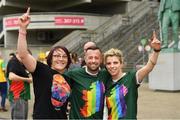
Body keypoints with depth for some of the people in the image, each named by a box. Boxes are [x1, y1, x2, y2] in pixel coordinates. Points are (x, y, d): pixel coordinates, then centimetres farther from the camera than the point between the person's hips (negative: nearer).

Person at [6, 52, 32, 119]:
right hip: (18, 97, -10)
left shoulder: (19, 63, 16)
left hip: (23, 96, 10)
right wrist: (27, 79, -19)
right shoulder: (13, 61, -13)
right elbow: (11, 77, -28)